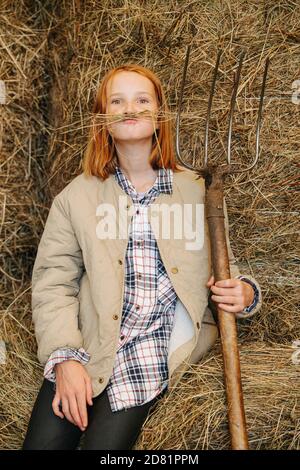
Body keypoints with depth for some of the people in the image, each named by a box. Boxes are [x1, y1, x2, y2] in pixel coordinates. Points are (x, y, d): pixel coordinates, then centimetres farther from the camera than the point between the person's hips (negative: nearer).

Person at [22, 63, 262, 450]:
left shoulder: (199, 192, 8)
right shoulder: (76, 197, 7)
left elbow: (225, 270, 16)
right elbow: (53, 284, 2)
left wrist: (243, 294, -8)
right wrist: (65, 358, -12)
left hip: (155, 359, 0)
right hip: (84, 349, 1)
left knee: (105, 441, -16)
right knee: (43, 441, -14)